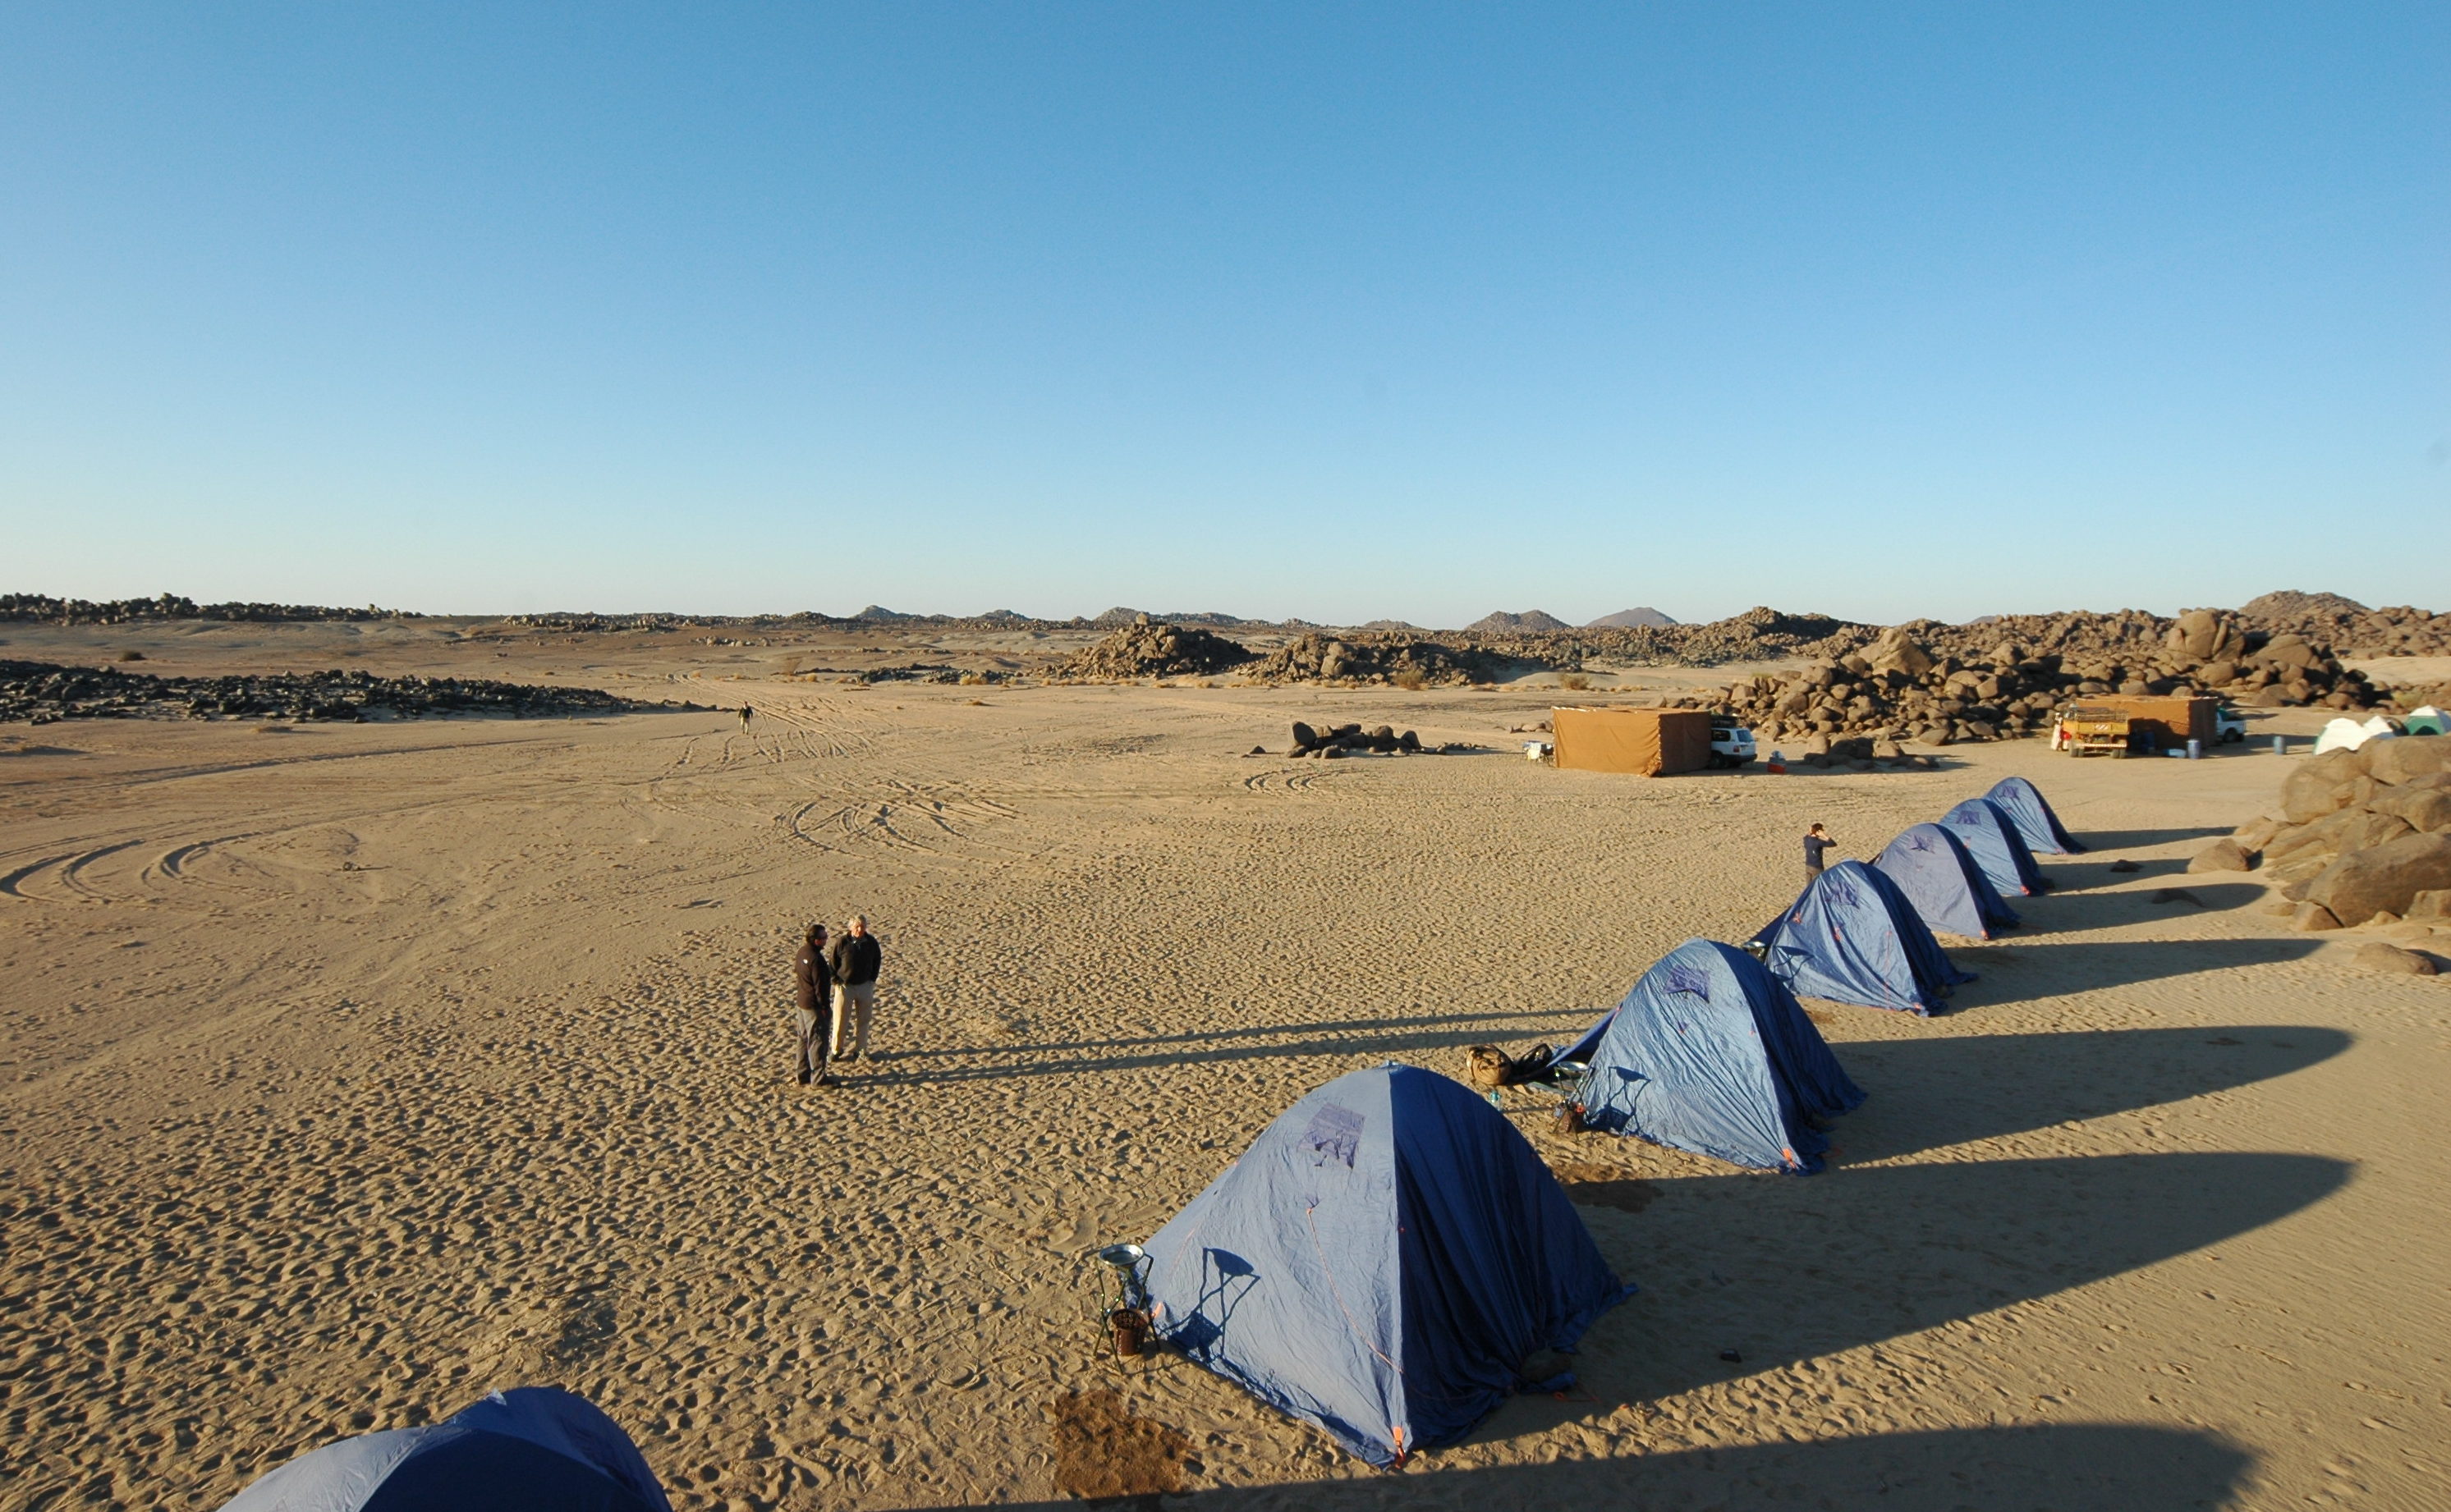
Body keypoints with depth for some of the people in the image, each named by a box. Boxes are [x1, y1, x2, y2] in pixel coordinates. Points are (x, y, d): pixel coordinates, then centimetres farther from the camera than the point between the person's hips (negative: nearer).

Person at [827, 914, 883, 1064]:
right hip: (844, 986, -3)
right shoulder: (842, 942, -13)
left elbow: (877, 961, 11)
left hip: (865, 986, 3)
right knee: (840, 1020, 3)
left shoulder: (871, 942, -4)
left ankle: (859, 1050, 22)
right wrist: (836, 981, -5)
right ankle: (837, 1050, 17)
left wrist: (872, 979, 5)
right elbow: (832, 963, -3)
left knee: (863, 1020, 10)